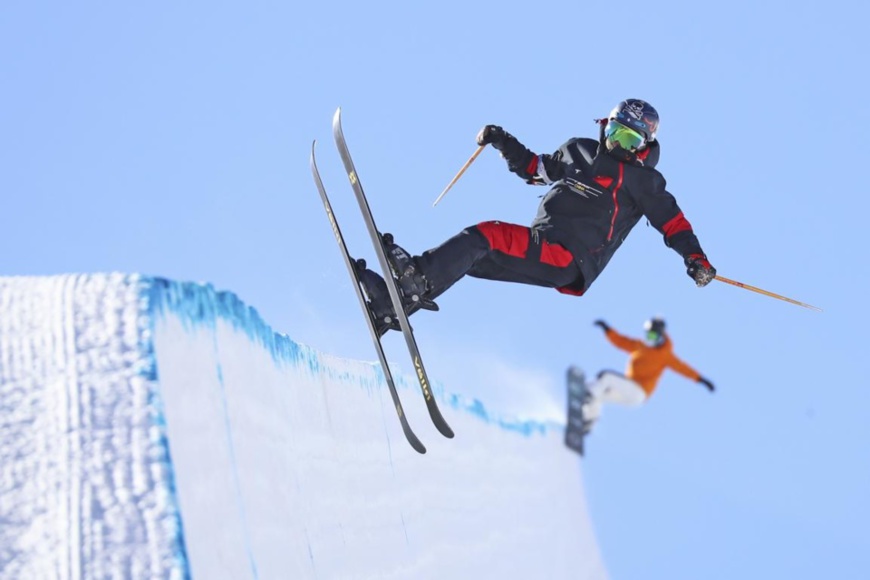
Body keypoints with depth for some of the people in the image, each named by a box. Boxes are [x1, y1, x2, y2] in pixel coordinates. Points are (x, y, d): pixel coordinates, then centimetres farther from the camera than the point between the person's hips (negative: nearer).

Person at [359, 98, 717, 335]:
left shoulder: (642, 181, 6)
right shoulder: (579, 151, 21)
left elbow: (672, 220, 4)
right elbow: (537, 169, 32)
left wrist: (694, 256, -9)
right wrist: (503, 143, 21)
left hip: (570, 260, -6)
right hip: (540, 250, 6)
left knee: (484, 236, -25)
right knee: (463, 258, -10)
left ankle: (418, 278, -39)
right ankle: (391, 306, -17)